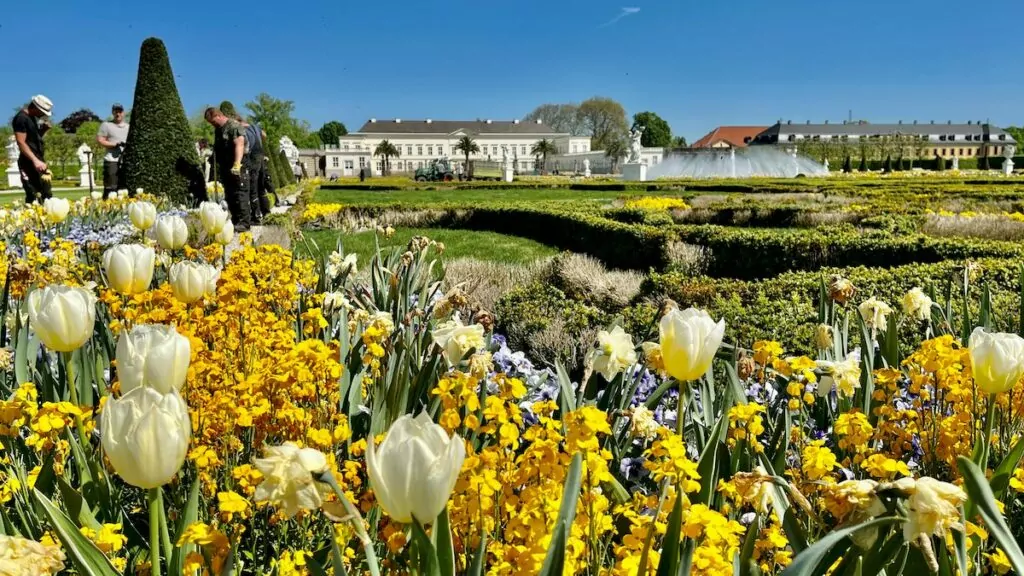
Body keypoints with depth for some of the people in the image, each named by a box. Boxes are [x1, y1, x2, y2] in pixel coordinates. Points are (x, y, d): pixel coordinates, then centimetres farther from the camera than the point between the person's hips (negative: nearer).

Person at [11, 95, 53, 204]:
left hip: (39, 160, 10)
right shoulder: (21, 118, -13)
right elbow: (21, 142, -20)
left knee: (47, 195, 11)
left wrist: (43, 129, 4)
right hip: (29, 163, -10)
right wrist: (35, 160, -30)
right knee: (33, 197, -12)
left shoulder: (33, 117, 15)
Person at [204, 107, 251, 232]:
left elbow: (239, 145, -23)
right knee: (229, 196, 11)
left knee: (240, 194, -11)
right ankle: (235, 220, 17)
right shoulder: (219, 129, 19)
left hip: (237, 169, -10)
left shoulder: (234, 126, -11)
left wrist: (237, 164, -33)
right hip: (225, 169, 10)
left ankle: (244, 222, -11)